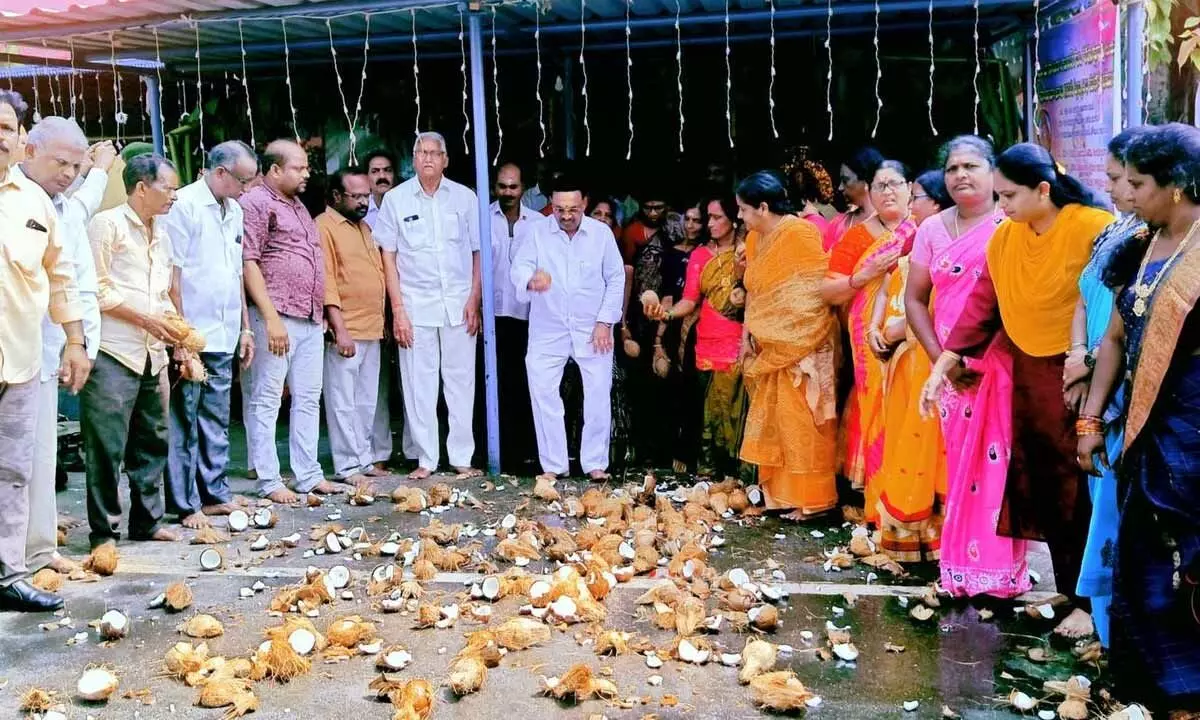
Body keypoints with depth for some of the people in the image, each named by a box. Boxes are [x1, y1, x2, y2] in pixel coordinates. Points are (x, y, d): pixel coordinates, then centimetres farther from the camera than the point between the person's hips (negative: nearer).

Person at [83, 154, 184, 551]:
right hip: (113, 353, -8)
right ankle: (104, 530, 4)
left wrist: (174, 325, 7)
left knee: (152, 442, 11)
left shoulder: (161, 235, 19)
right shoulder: (107, 224, -5)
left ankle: (147, 520, 21)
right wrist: (146, 319, -12)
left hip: (153, 355, 8)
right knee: (107, 445, -4)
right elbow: (97, 290, -12)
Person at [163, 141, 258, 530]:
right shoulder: (184, 205, -11)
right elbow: (172, 274, -13)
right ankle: (185, 505, 7)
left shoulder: (234, 211, 13)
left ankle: (215, 493, 23)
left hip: (223, 337, 8)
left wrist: (244, 327, 17)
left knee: (217, 420, 14)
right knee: (185, 421, 0)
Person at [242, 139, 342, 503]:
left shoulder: (298, 206, 22)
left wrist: (321, 313, 21)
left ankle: (309, 476, 17)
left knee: (308, 399, 10)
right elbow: (248, 263, -14)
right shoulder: (255, 203, -6)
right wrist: (271, 318, -19)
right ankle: (270, 483, 1)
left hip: (311, 320, 9)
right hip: (276, 317, -9)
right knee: (266, 400, -2)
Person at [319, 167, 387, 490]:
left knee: (367, 401, 12)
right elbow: (326, 282, -14)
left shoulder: (364, 226, 19)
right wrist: (340, 330, -19)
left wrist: (381, 323, 17)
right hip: (345, 331, -8)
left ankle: (365, 459, 20)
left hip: (372, 330, 8)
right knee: (343, 402, -5)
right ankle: (347, 467, -1)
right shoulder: (324, 226, -7)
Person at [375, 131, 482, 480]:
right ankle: (426, 459, 10)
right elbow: (388, 257, 3)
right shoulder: (395, 199, 3)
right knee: (419, 383, 2)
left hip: (458, 304, 1)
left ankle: (462, 457, 12)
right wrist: (398, 310, -3)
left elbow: (478, 253, 8)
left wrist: (474, 301, -2)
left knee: (461, 381, 4)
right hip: (415, 305, -1)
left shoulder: (465, 198, 5)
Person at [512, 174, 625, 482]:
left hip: (592, 329, 0)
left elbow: (616, 279, 1)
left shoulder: (601, 233, -4)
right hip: (547, 329, 0)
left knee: (598, 394, 3)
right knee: (542, 392, -1)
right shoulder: (538, 232, -6)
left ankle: (595, 463, 16)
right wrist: (531, 280, -39)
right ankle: (553, 464, 10)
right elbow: (519, 268, -14)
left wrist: (605, 321, -5)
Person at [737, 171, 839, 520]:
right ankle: (780, 490, 21)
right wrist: (748, 334, 6)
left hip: (801, 345, -8)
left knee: (800, 421, -4)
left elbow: (820, 288, -16)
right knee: (774, 419, 12)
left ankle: (810, 498, 4)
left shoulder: (799, 233, -14)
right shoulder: (755, 238, 10)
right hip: (770, 348, 8)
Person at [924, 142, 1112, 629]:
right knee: (1040, 486, 11)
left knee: (1079, 491, -2)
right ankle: (1067, 587, 23)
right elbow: (981, 305, 4)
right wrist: (942, 366, -2)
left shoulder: (1093, 228, -17)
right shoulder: (1004, 238, 3)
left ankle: (1092, 599, 8)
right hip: (1027, 374, 7)